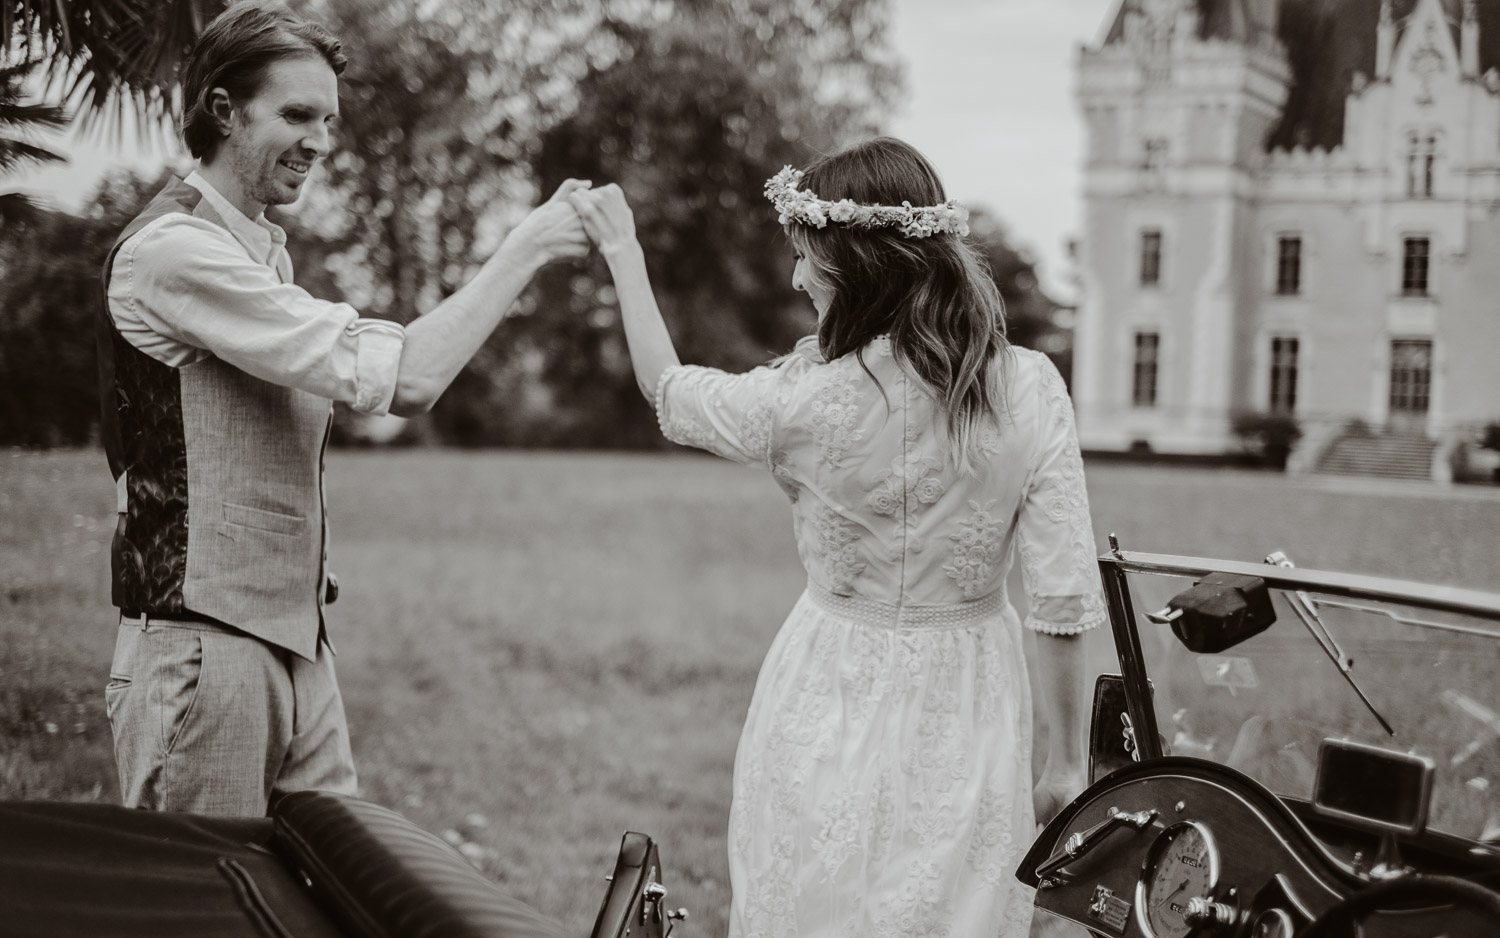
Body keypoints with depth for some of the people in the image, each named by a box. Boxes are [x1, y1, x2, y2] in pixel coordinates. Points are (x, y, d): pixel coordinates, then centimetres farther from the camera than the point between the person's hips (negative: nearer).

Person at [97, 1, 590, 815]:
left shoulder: (261, 251, 17)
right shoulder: (173, 249, -15)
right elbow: (401, 380, -20)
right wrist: (525, 248, -14)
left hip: (296, 646, 9)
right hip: (202, 649, -9)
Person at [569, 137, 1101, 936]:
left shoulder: (806, 401, -17)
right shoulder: (1029, 391, -12)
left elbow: (667, 389, 4)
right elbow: (1066, 599, -11)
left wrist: (623, 253, 18)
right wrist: (1066, 757, 1)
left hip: (833, 711, -2)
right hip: (966, 719, 2)